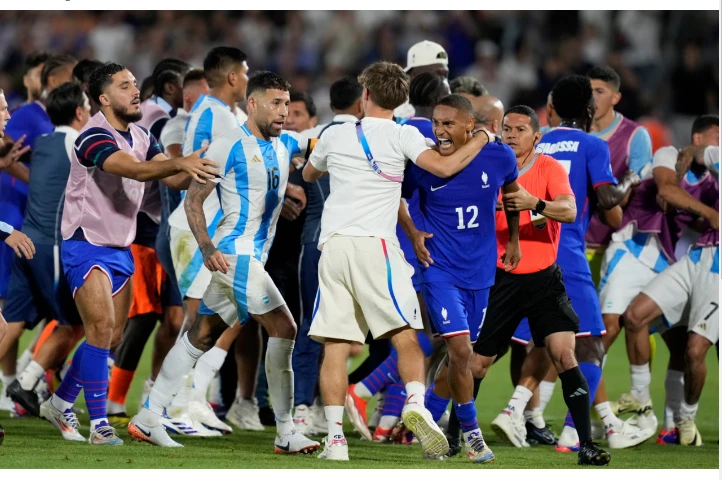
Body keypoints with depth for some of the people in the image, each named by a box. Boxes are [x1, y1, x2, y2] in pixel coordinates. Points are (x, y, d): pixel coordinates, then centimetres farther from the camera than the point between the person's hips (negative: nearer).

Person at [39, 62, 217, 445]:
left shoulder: (141, 137, 8)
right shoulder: (94, 136, -19)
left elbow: (175, 179, 2)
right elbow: (134, 169, -36)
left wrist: (195, 168, -18)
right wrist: (179, 163, -50)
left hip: (121, 249, 9)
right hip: (86, 246, -8)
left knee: (112, 337, 10)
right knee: (101, 327, -18)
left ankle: (60, 403, 27)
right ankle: (99, 425, -16)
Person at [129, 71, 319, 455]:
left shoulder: (285, 144, 12)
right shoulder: (229, 147, -10)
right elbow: (193, 200, -9)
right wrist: (207, 248, -20)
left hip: (254, 257, 9)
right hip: (235, 253, -9)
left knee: (202, 336, 11)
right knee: (283, 329, -13)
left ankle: (147, 419, 14)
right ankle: (285, 432, -9)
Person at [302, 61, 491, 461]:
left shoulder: (336, 135, 14)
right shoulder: (401, 136, 1)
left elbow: (309, 174, 32)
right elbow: (443, 167, -12)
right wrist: (483, 138, 2)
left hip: (333, 246, 3)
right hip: (374, 244, -3)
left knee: (335, 346, 0)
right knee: (405, 337, -4)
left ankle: (335, 436, -6)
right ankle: (416, 405, -27)